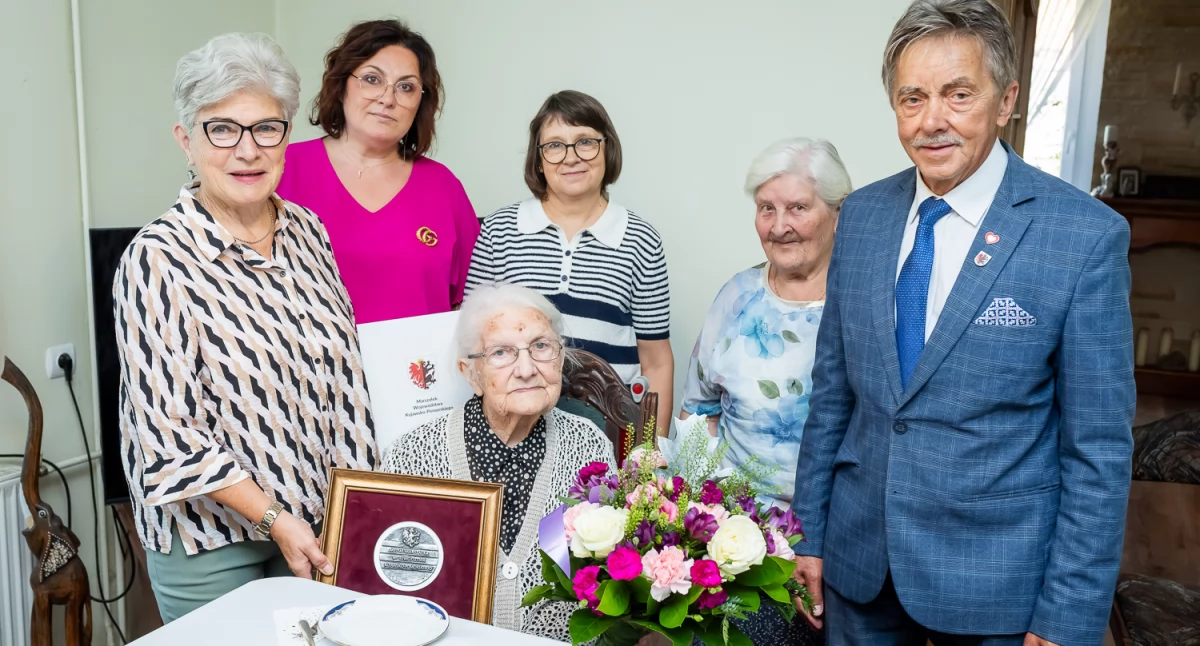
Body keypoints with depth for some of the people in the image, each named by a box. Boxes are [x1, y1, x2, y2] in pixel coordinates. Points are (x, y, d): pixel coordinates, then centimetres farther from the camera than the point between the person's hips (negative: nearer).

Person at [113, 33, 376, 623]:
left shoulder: (306, 229, 0)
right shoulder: (156, 259, -17)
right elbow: (170, 432, -17)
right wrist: (275, 519, -16)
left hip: (321, 517, 5)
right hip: (212, 538, -5)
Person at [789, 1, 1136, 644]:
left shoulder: (1088, 235, -13)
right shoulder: (862, 215, 0)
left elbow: (1098, 449, -10)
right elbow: (832, 389, 5)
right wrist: (811, 532, 6)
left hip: (998, 586, -3)